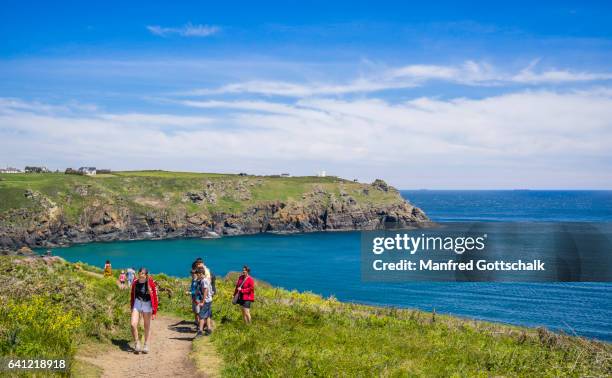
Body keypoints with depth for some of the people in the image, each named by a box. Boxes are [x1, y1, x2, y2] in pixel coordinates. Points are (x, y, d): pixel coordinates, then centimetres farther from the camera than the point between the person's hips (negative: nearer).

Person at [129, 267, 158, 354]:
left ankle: (146, 346, 22)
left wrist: (154, 312, -7)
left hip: (147, 304, -2)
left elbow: (155, 297, -7)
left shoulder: (151, 283, -13)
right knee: (133, 324, -11)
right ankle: (137, 343, 10)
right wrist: (132, 307, 15)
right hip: (137, 304, 2)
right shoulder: (135, 283, -4)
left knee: (147, 326, 10)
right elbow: (132, 295, 11)